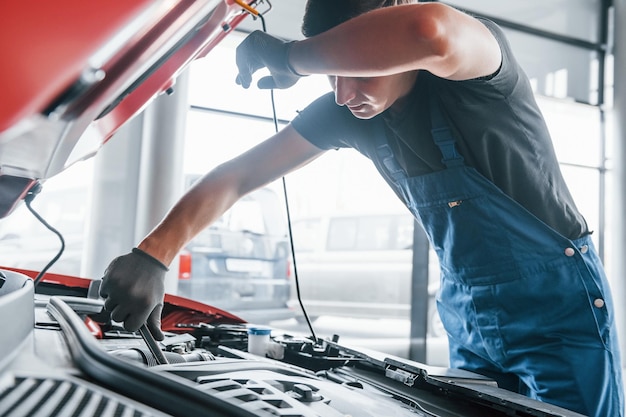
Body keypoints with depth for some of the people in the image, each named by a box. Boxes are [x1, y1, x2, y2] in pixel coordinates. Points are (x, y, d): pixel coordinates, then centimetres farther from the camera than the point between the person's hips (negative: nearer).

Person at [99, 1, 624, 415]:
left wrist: (290, 57, -35)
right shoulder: (348, 111, -6)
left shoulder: (478, 52, -23)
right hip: (467, 313, 5)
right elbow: (237, 176, -6)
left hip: (559, 306, -5)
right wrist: (152, 256, -18)